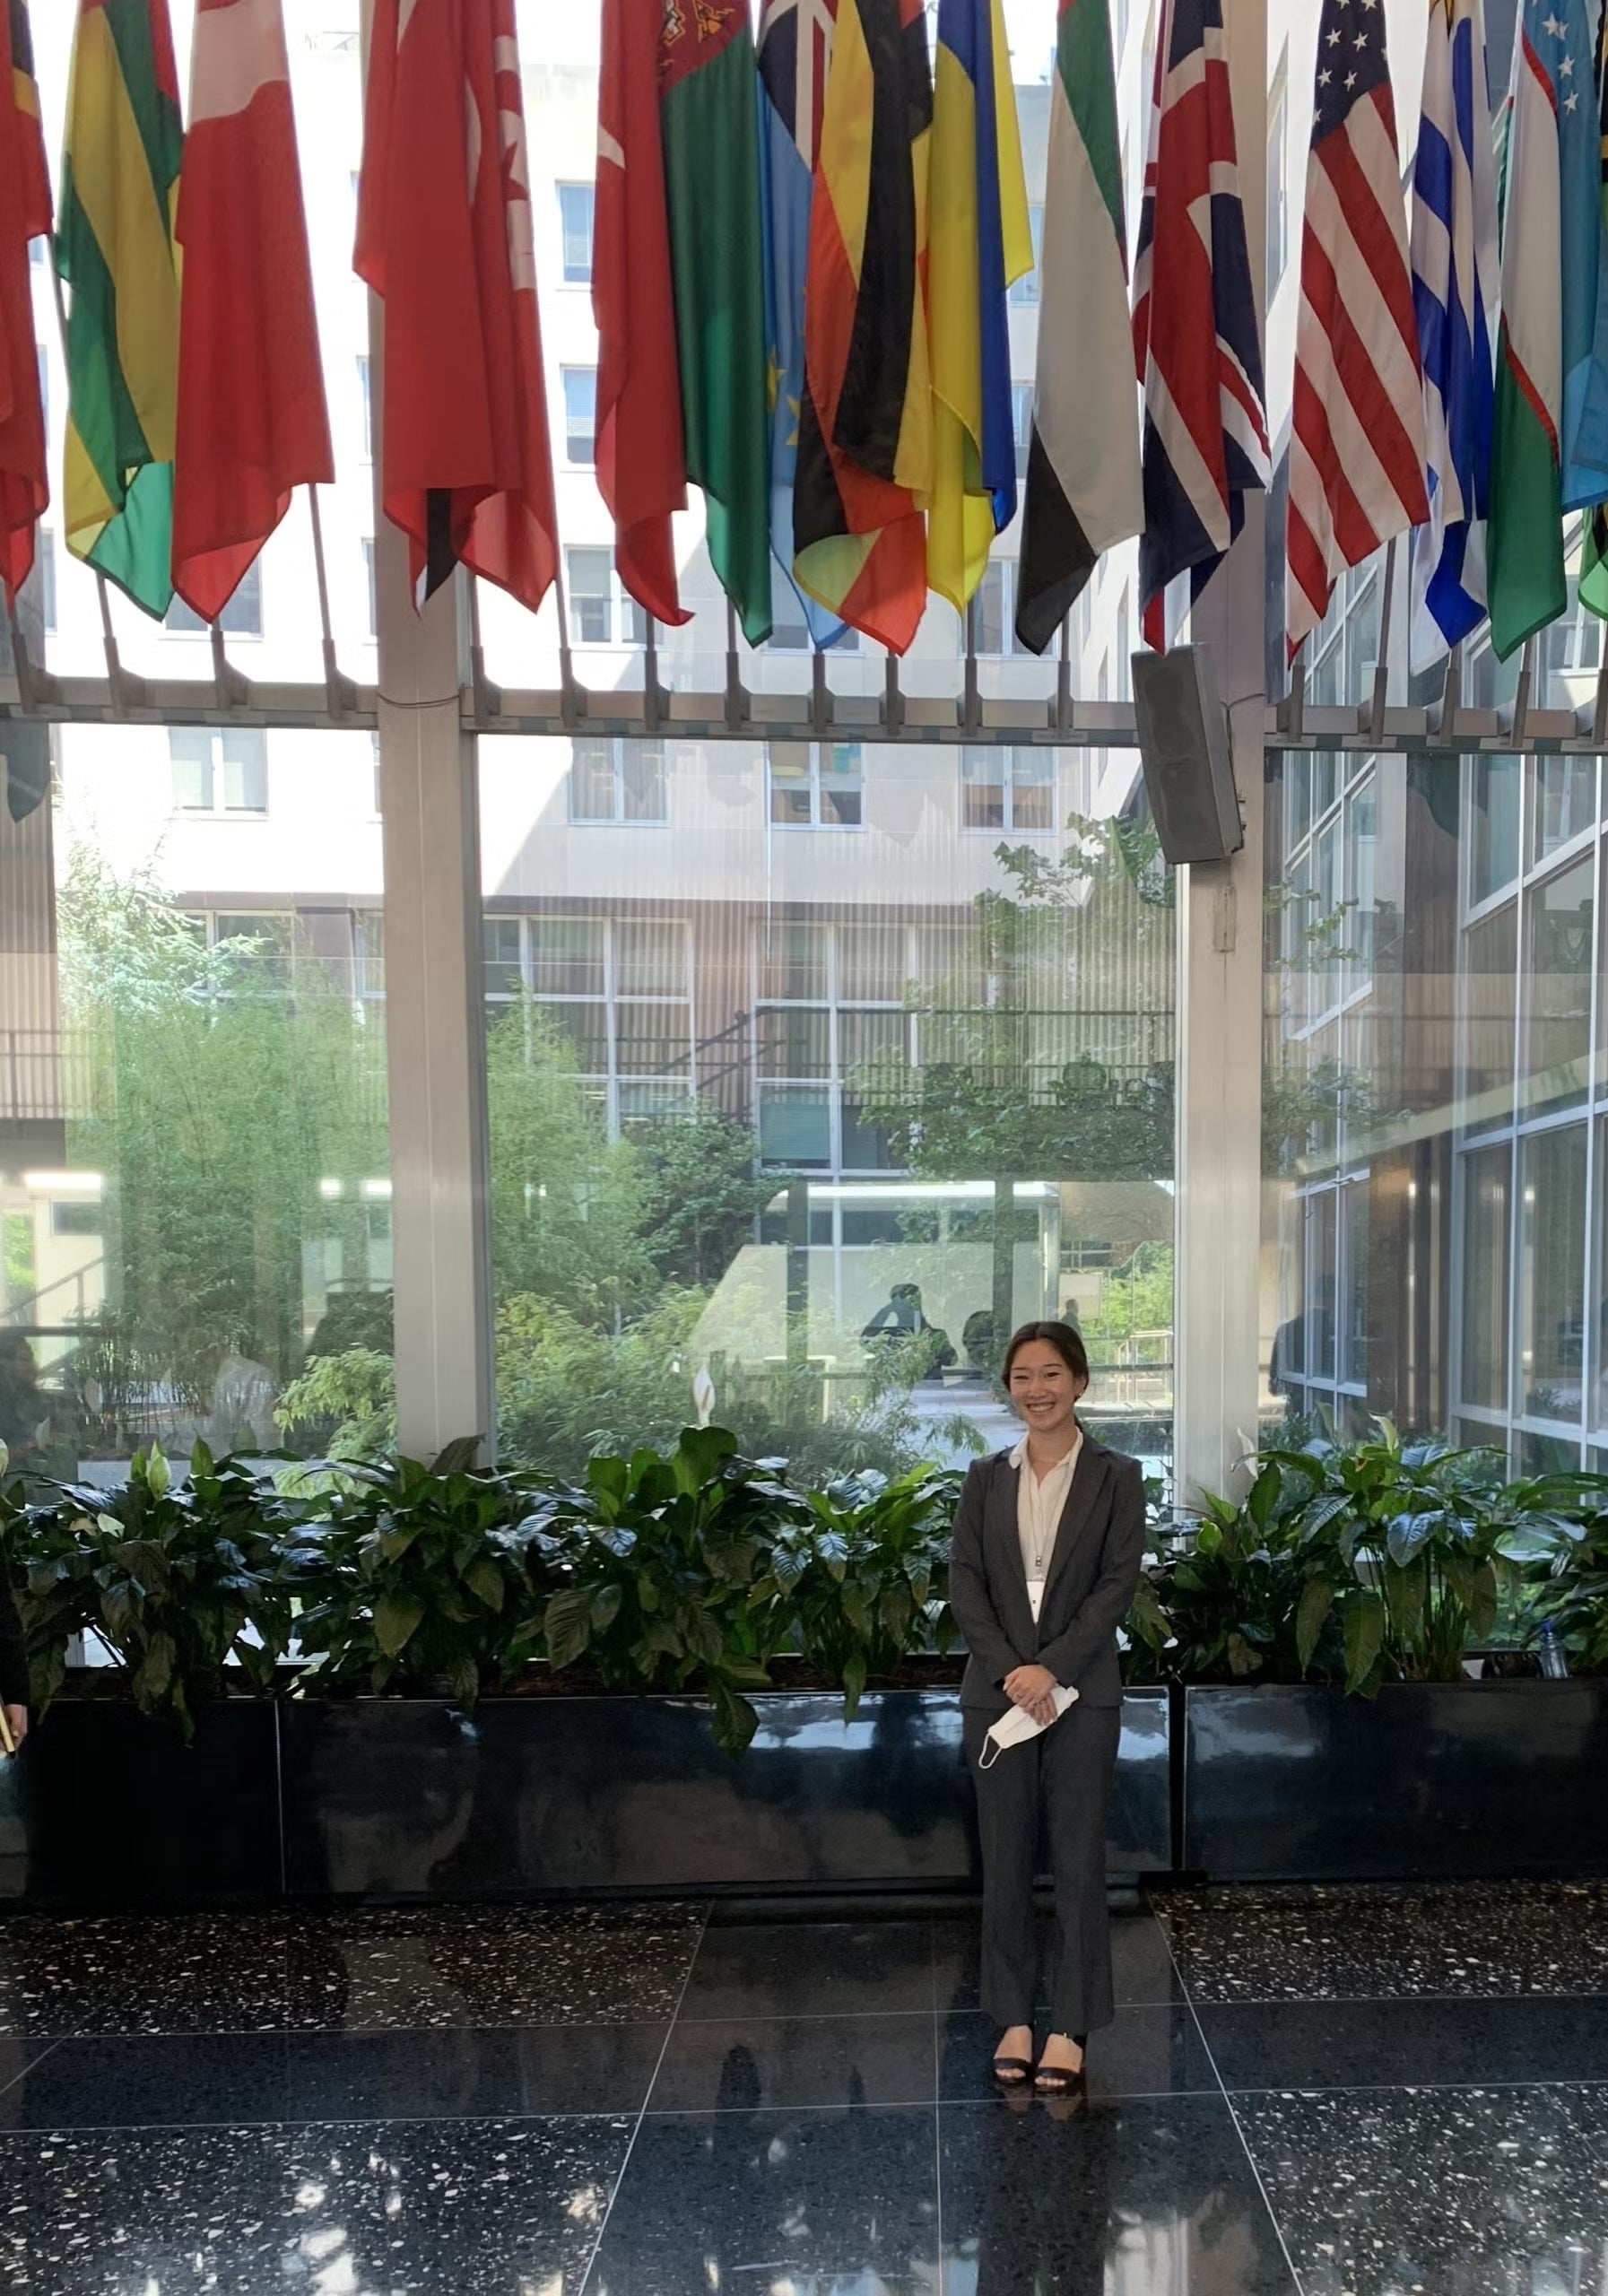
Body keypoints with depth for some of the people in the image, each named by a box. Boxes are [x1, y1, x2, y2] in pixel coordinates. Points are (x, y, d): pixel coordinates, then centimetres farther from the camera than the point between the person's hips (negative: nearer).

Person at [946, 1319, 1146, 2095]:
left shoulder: (1115, 1476, -2)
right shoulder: (986, 1478, 5)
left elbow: (1118, 1582, -9)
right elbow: (963, 1582, 0)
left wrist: (1052, 1668, -17)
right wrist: (1011, 1669, -13)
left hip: (1081, 1693, -2)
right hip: (997, 1691, 2)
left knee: (1078, 1858, 5)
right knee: (1004, 1857, 9)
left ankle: (1071, 2026, 18)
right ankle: (1013, 2017, 23)